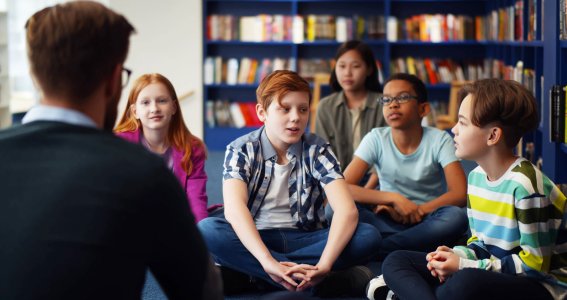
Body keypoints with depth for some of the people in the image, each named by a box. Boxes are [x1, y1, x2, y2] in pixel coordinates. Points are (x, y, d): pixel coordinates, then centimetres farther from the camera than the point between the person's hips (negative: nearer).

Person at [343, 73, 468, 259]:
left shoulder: (439, 140, -8)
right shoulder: (376, 139, -6)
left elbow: (460, 193, -16)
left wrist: (415, 211, -22)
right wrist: (394, 198, -24)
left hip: (427, 221, 0)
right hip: (390, 221, 0)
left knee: (456, 217, -34)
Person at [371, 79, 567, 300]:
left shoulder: (524, 184, -21)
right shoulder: (476, 176, 5)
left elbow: (534, 264, -18)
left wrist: (464, 266, -18)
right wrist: (456, 255, -8)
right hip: (495, 272, 9)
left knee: (466, 281, -41)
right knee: (397, 261, 1)